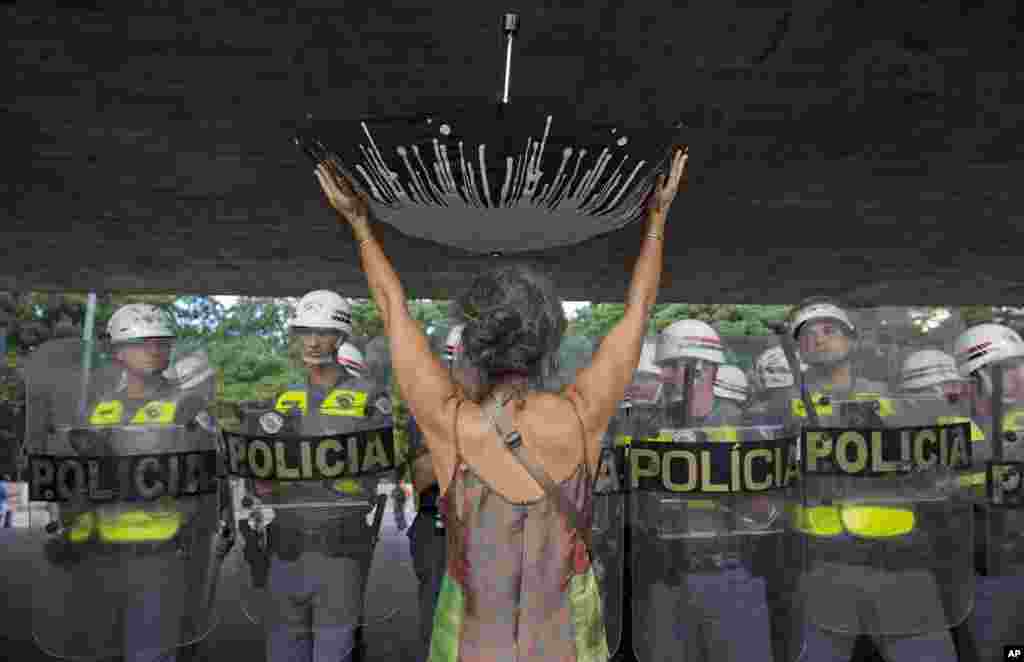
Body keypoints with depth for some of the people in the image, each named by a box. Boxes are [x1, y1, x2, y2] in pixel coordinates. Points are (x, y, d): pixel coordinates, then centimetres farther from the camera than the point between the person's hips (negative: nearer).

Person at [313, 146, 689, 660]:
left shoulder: (447, 421, -25)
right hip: (567, 621, 1)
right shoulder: (580, 416, -24)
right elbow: (638, 308, -11)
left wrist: (359, 221, 2)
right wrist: (658, 215, 2)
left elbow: (394, 309, -12)